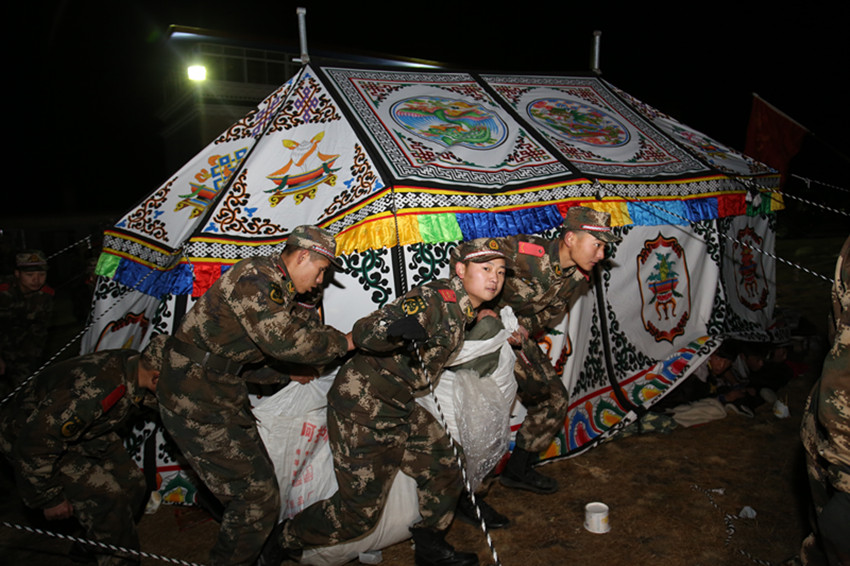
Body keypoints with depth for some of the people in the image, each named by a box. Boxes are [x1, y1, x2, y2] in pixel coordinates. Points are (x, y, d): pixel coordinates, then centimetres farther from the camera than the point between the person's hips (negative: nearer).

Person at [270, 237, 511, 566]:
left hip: (400, 407, 9)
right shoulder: (435, 299, -23)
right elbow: (362, 332, -29)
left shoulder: (461, 308, 5)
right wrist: (394, 329, -50)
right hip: (364, 406, -9)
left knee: (444, 474, 10)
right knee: (361, 509, -1)